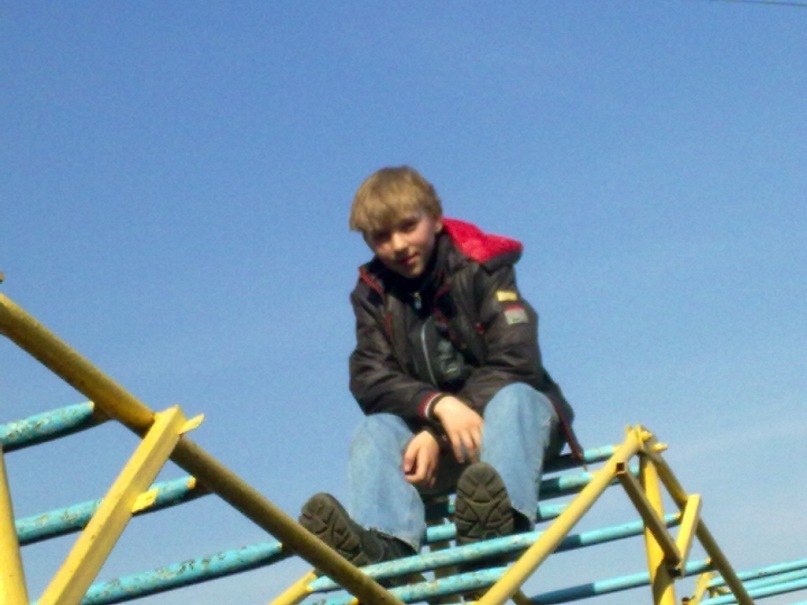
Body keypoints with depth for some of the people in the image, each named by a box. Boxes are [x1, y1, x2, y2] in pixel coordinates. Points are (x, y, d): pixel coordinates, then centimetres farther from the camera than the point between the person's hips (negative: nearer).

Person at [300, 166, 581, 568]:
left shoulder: (480, 267, -6)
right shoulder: (373, 293, 4)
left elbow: (514, 362, -16)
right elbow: (369, 379, -10)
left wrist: (439, 435, -25)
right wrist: (439, 407, -31)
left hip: (516, 413, -3)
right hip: (431, 432, 3)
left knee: (511, 398, -34)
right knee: (375, 430, -25)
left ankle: (500, 520, -65)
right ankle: (384, 543, -55)